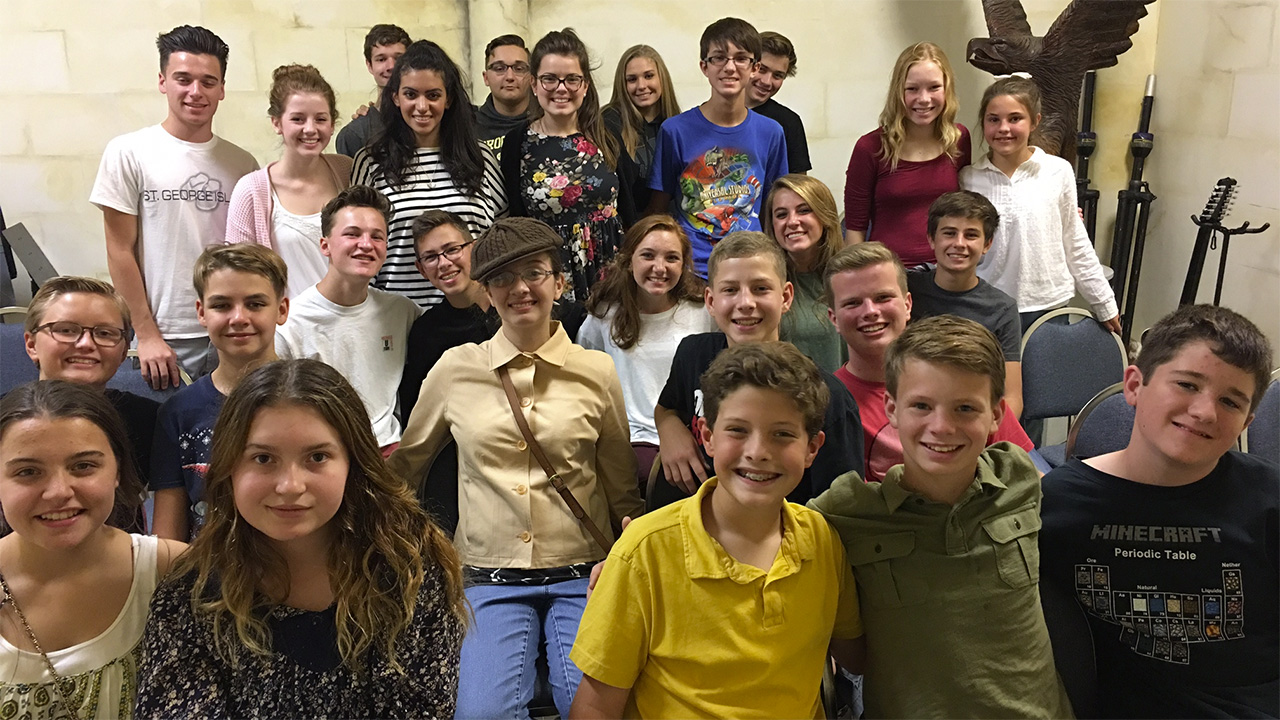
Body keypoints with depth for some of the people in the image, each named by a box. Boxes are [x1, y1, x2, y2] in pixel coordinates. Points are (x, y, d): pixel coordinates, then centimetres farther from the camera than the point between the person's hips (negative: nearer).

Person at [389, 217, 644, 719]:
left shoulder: (598, 372, 3)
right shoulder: (455, 369, 3)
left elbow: (622, 487, 9)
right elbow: (404, 465, 16)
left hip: (581, 577, 0)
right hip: (489, 578, 1)